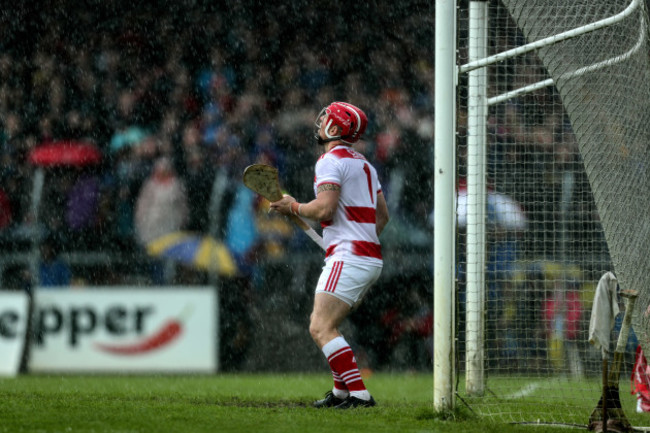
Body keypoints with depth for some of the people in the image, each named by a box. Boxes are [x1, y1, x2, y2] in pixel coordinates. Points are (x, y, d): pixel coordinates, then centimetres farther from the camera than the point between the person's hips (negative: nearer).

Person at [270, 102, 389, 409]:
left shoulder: (330, 160, -9)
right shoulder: (364, 164, 20)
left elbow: (324, 210, -20)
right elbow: (382, 215, 24)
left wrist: (293, 207, -3)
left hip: (348, 258, -10)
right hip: (371, 259, 10)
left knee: (321, 329, -16)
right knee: (322, 325, 21)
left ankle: (359, 395, -25)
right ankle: (341, 392, 23)